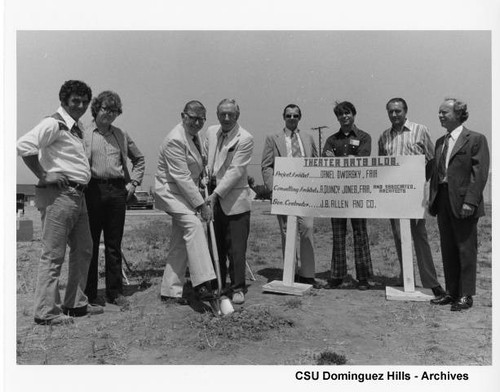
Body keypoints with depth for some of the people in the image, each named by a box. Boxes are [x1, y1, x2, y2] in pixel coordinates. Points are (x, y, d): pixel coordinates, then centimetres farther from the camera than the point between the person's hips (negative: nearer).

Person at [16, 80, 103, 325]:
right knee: (53, 254, -4)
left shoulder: (77, 126, 18)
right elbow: (24, 146, -22)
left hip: (77, 195, 10)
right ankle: (46, 311, 6)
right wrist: (43, 176, -17)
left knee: (83, 250, 13)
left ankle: (76, 304, 24)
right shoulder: (54, 123, -9)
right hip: (59, 194, -9)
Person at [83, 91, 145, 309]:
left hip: (117, 191, 3)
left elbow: (139, 159, 21)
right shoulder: (84, 134, 2)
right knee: (90, 244, 4)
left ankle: (115, 292, 19)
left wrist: (133, 183, 11)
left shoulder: (121, 135, 14)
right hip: (92, 190, -3)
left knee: (114, 244, 9)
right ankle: (90, 293, 17)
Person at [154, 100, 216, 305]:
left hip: (187, 191, 9)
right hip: (171, 191, -9)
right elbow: (182, 178, -23)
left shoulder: (194, 135, 11)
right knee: (194, 225, -29)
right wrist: (201, 205, -23)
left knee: (180, 243, 7)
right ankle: (202, 283, -32)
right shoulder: (175, 140, -19)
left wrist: (205, 172, 9)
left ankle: (170, 291, 15)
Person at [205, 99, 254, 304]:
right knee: (216, 245, 12)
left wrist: (216, 193, -20)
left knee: (236, 247, -1)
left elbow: (236, 171, -16)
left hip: (235, 199, -5)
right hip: (213, 197, 6)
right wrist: (206, 176, 3)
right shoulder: (211, 132, 9)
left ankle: (238, 288, 14)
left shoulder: (245, 138, -11)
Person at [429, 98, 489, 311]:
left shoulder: (476, 139, -5)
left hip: (463, 203, -7)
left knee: (466, 250, 2)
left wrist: (470, 201, -20)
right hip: (442, 201, 7)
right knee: (447, 250, 12)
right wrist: (432, 198, 10)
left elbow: (480, 173, -12)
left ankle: (466, 295, 12)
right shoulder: (440, 142, 15)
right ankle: (451, 292, 24)